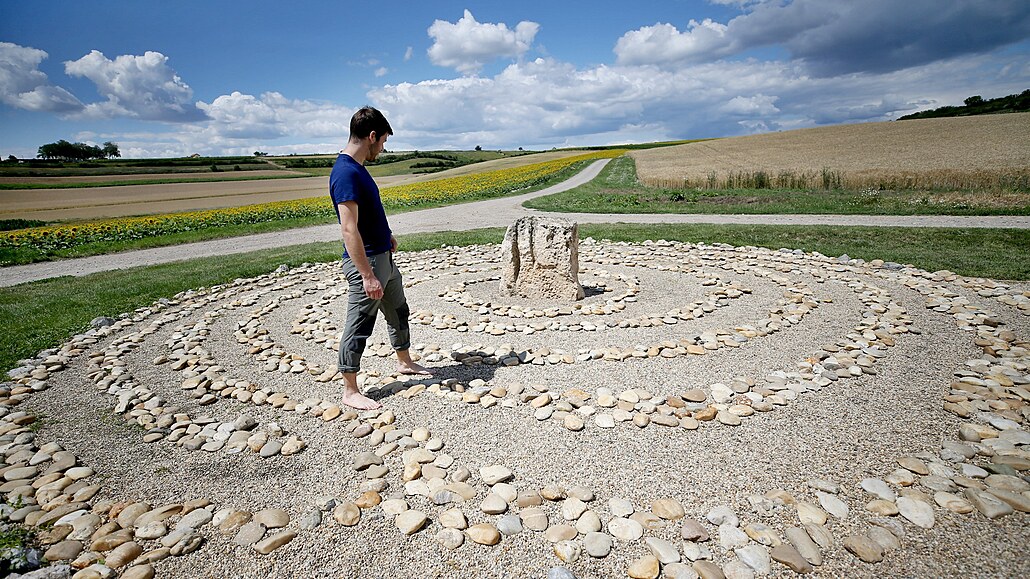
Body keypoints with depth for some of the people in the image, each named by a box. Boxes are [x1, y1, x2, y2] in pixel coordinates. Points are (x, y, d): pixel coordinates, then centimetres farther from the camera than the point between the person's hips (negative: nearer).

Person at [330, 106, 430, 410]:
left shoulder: (356, 168, 9)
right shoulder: (346, 173, -23)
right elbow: (349, 230, -27)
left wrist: (385, 234, 32)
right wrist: (368, 276, -28)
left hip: (383, 257, 10)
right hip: (365, 262, -10)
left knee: (398, 310, 23)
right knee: (359, 327, 1)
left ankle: (404, 362, 42)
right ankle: (350, 391, 16)